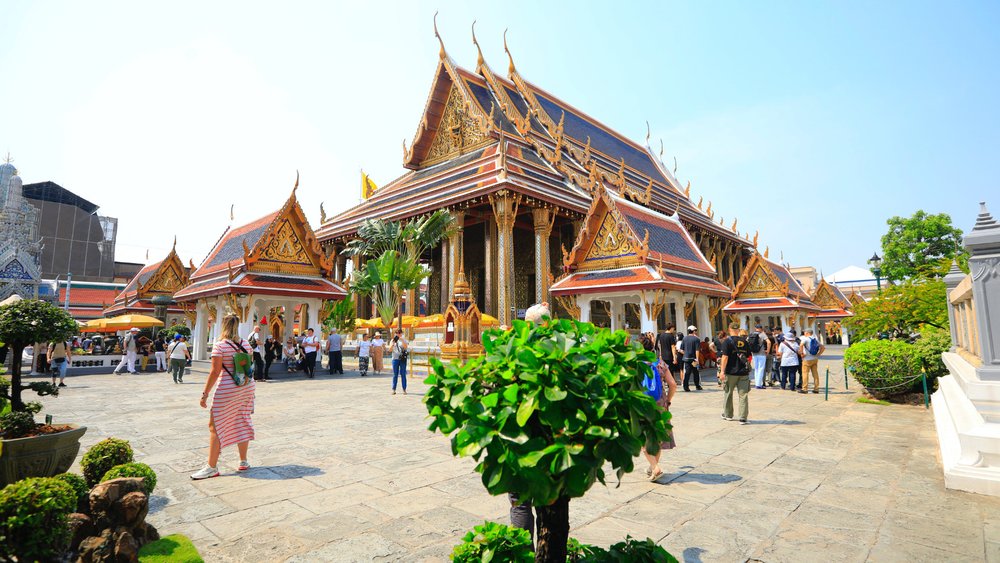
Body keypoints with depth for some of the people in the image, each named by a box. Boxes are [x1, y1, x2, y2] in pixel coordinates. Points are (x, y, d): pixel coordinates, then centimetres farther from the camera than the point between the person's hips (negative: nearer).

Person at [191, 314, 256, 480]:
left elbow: (215, 372, -15)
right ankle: (243, 462, 21)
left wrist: (205, 394, -9)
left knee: (215, 427, 4)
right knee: (242, 424, 13)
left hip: (227, 390, -6)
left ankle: (212, 467, 8)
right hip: (247, 387, 6)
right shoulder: (246, 344, 6)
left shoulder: (220, 345, -12)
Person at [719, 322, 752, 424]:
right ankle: (743, 418, 3)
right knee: (743, 395, 5)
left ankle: (727, 415, 24)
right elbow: (749, 357, 12)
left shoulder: (727, 341, -9)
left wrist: (722, 371, -13)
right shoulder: (744, 341, 6)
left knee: (727, 393, 13)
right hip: (743, 373, 3)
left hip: (731, 372, -3)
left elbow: (725, 357, -15)